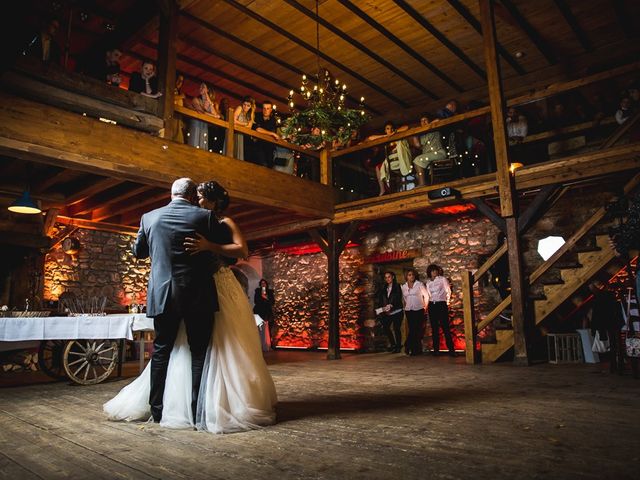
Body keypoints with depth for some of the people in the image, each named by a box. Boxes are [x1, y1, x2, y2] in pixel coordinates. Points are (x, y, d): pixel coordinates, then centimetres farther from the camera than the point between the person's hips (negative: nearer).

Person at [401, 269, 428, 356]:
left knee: (419, 330, -3)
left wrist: (425, 306, 5)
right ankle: (415, 349, 6)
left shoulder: (419, 284, -2)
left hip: (419, 310, -3)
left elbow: (426, 295, 4)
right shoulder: (404, 286, 7)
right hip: (409, 310, 3)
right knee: (412, 330, -1)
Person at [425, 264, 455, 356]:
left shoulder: (443, 279, -1)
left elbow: (448, 292, 4)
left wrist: (447, 302, 8)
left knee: (445, 327, -9)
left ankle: (451, 350, -6)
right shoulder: (428, 282, 11)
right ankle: (436, 349, 9)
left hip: (441, 304, -4)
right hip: (432, 305, 4)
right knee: (434, 328, 5)